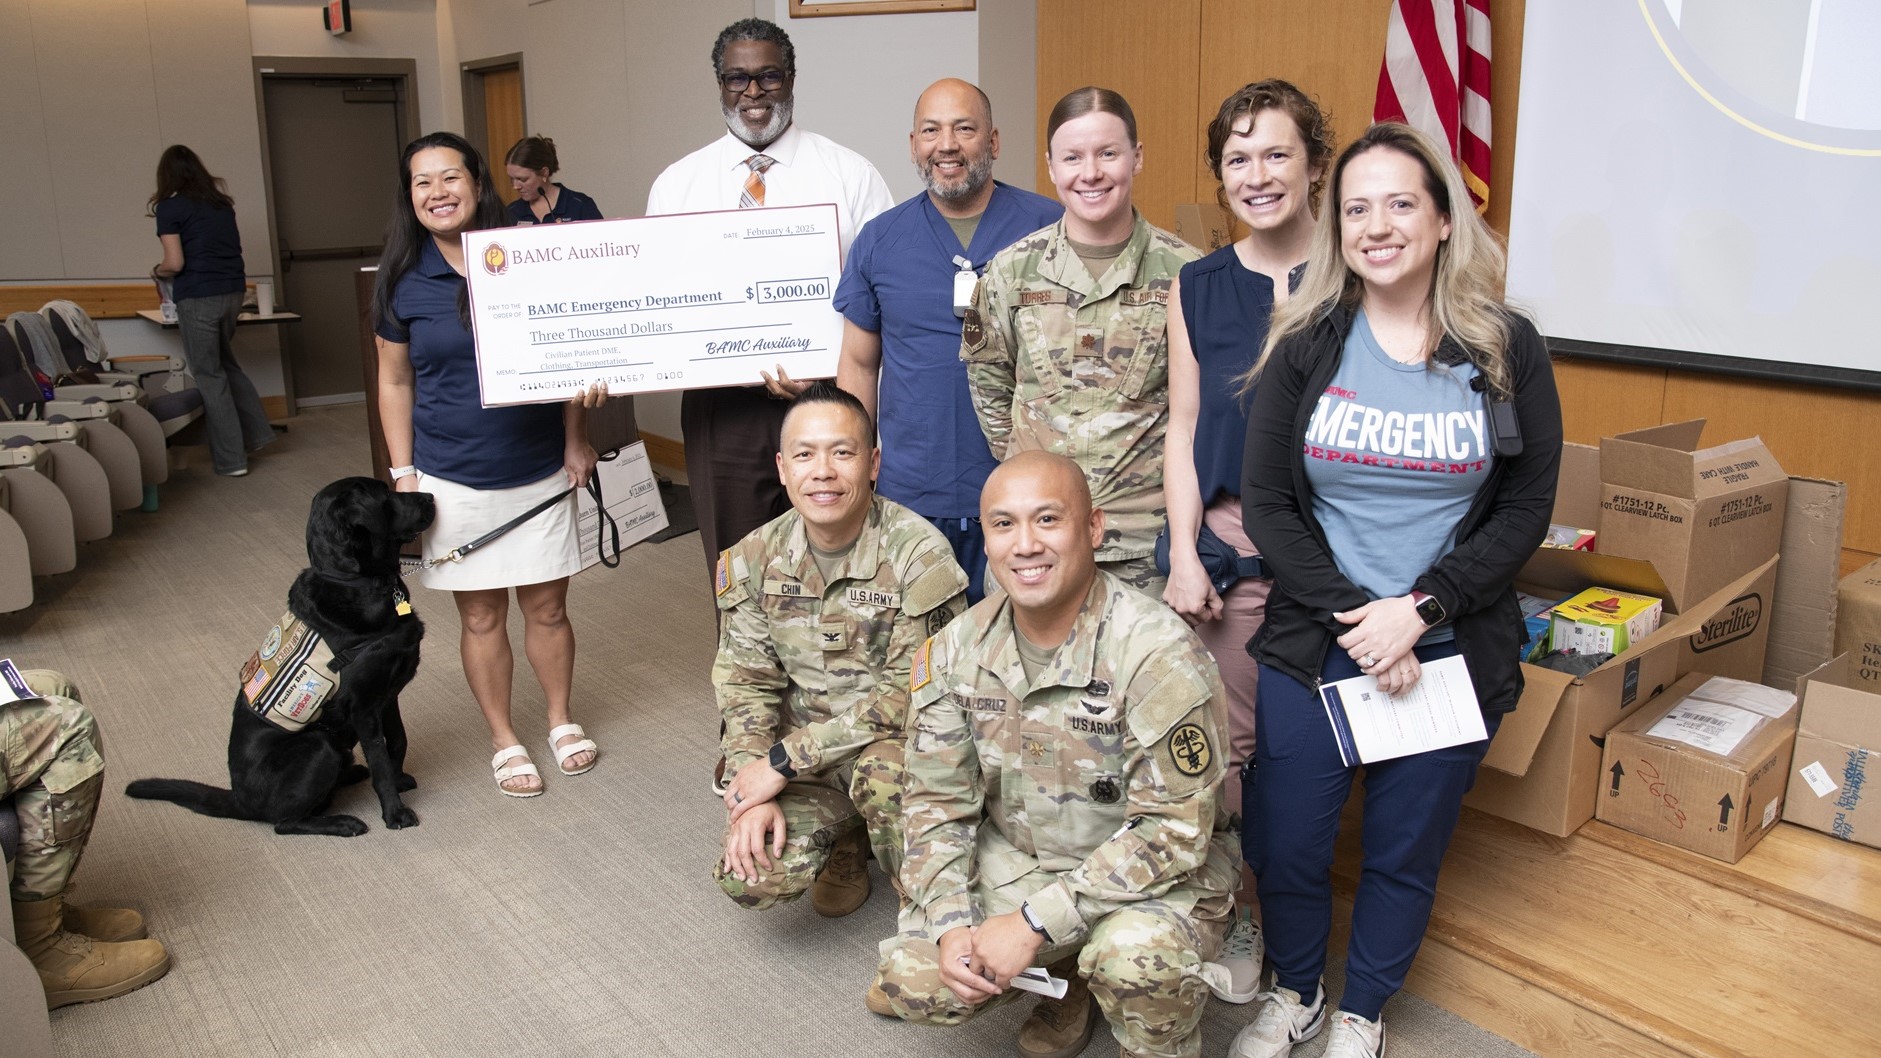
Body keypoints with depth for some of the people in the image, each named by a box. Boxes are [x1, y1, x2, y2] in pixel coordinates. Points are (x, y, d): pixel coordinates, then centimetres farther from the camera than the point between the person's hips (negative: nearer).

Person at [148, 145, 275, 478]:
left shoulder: (170, 207, -5)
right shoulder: (220, 201, 13)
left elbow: (175, 263, -9)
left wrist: (157, 271, 11)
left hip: (199, 297, -6)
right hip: (233, 290, 6)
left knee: (209, 375, 2)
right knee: (226, 362, 23)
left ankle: (231, 460, 4)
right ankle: (256, 433, 21)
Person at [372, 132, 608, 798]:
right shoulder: (402, 281, -2)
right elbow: (395, 381, 4)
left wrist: (576, 440, 0)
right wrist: (402, 474, 0)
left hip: (539, 472, 0)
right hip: (452, 480, 0)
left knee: (546, 605, 9)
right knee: (481, 616, 9)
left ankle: (561, 720, 31)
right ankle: (504, 740, 26)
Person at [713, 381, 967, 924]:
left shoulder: (918, 552, -19)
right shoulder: (755, 559, -3)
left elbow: (908, 694, -20)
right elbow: (746, 684, 1)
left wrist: (783, 760, -20)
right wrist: (755, 793, -14)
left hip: (900, 743, -3)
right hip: (807, 755, 4)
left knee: (882, 770, -37)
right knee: (748, 877, -19)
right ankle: (846, 841, 15)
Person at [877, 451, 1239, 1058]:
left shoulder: (1157, 651, -24)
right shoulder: (958, 649, -6)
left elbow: (1174, 830, -24)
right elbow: (936, 801, 1)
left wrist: (1034, 922, -26)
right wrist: (951, 923, -14)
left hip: (1156, 875, -4)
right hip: (1015, 862, 5)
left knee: (1134, 955, -35)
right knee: (912, 981, -12)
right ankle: (1065, 974, 16)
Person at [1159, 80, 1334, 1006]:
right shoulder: (1196, 288, 8)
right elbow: (1183, 430, 8)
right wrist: (1184, 552, -2)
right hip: (1228, 539, 2)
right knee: (1223, 740, 4)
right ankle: (1240, 915, 26)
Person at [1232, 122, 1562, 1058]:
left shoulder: (1507, 350, -3)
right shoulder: (1304, 346, -2)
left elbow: (1525, 512, -3)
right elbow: (1265, 503, -4)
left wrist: (1418, 612, -14)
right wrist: (1351, 616, -14)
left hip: (1449, 653, 0)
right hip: (1309, 643, 1)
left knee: (1405, 853, 13)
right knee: (1284, 843, 9)